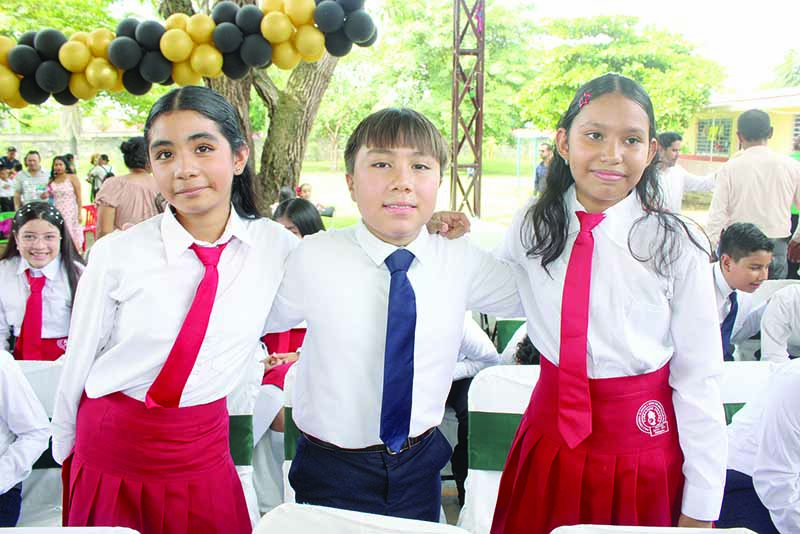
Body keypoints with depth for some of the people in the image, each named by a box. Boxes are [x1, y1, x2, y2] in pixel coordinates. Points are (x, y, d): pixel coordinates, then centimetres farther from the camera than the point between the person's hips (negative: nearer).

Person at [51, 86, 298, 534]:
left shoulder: (278, 247, -12)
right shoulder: (116, 255, -15)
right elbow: (79, 361, -4)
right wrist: (65, 449, 5)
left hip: (204, 453, 1)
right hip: (111, 449, -1)